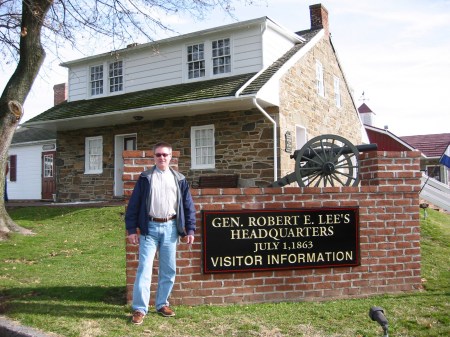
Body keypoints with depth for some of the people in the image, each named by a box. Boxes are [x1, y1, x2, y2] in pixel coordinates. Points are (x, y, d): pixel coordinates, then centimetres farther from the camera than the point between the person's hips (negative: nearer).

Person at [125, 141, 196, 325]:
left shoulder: (179, 179, 7)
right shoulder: (145, 178, 2)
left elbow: (188, 206, 8)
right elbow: (134, 204, 1)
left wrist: (190, 230, 2)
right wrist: (131, 229, -4)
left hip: (170, 227, 2)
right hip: (150, 227, -2)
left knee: (168, 270, 9)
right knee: (144, 268, -4)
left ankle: (162, 304, 24)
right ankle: (139, 308, 3)